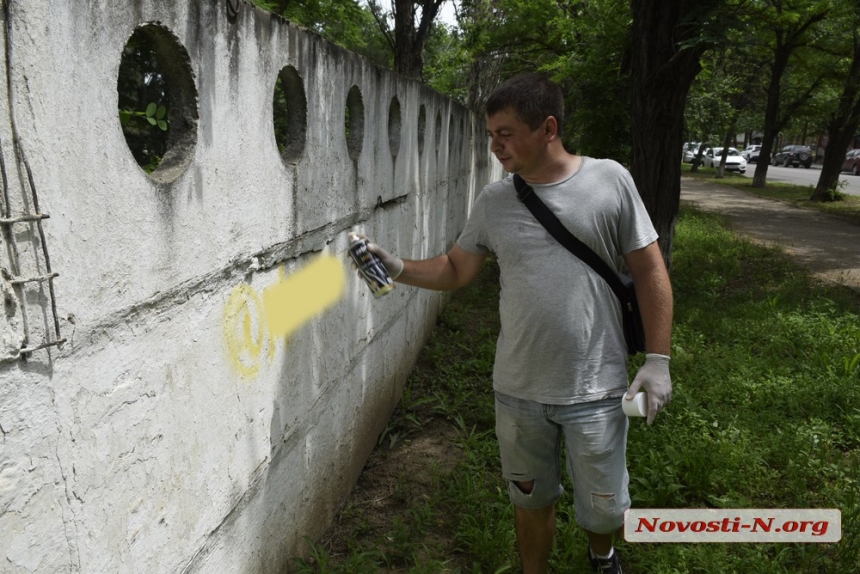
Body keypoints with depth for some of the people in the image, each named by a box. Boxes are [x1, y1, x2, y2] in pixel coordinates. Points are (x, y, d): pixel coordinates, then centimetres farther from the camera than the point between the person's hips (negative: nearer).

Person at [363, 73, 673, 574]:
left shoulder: (610, 181, -7)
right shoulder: (494, 201, 1)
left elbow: (649, 272, -4)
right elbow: (456, 270, 8)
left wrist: (658, 361, -6)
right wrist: (398, 267, -8)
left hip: (596, 388, -2)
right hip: (518, 390, 2)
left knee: (605, 508, 14)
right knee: (532, 499, 19)